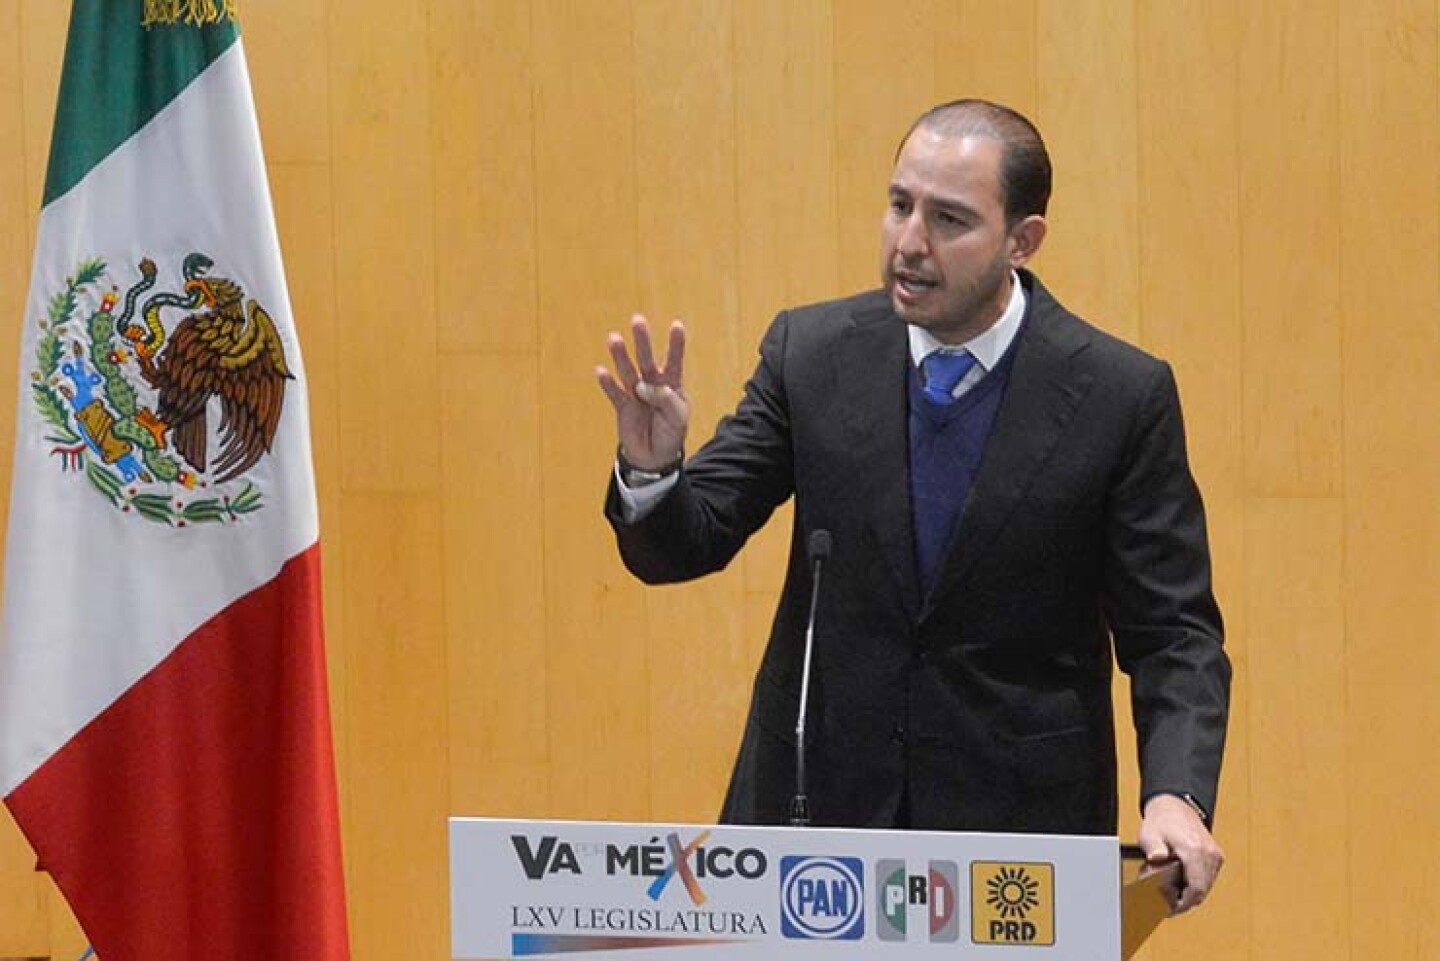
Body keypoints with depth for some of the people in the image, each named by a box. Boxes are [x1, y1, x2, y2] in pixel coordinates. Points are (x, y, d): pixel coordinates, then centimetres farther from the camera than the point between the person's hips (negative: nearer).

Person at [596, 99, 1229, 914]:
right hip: (818, 801, 2)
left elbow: (1174, 632, -5)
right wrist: (652, 468, -23)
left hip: (1018, 825, -2)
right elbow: (682, 547, 0)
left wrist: (1176, 795, -22)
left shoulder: (1122, 395, -8)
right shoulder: (812, 352, -2)